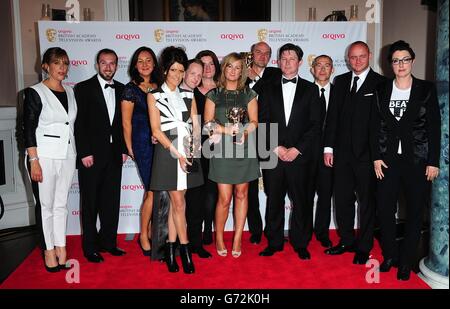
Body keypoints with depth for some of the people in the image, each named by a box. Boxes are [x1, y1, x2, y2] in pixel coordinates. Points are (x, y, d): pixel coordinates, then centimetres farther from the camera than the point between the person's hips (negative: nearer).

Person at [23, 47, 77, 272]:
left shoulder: (70, 92, 11)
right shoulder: (35, 92, -5)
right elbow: (28, 129, -8)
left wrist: (79, 153, 12)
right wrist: (34, 161, -14)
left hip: (67, 156, 5)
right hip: (44, 156, -5)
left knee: (61, 203, 10)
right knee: (45, 205, 4)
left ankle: (61, 249, 18)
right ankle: (49, 251, 15)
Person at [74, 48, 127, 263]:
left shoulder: (121, 90, 10)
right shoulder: (84, 88, -4)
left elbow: (123, 122, 12)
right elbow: (79, 123, -8)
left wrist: (123, 149, 5)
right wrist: (84, 153, -13)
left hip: (114, 155, 4)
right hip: (91, 155, -4)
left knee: (112, 201, 10)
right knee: (90, 202, 5)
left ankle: (108, 242, 24)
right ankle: (90, 247, 16)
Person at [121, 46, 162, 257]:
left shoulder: (159, 86, 10)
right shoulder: (131, 89, -4)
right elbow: (126, 123, -2)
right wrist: (130, 149, 1)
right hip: (143, 143, -5)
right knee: (152, 192, -5)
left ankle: (151, 231, 24)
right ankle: (143, 236, 12)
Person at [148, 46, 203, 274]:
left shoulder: (188, 95, 13)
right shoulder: (154, 96, 2)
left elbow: (195, 125, 11)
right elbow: (156, 130, -5)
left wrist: (194, 143, -9)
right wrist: (176, 152, -13)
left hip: (188, 151, 4)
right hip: (167, 152, -3)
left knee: (175, 201, 8)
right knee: (178, 202, -3)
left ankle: (171, 249, 16)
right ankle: (185, 249, 8)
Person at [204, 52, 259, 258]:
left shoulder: (249, 94, 9)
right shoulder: (214, 94, 8)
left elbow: (254, 121, 3)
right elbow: (208, 123, 1)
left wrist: (244, 132, -17)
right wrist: (226, 129, -15)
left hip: (244, 149, 1)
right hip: (222, 150, -1)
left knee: (241, 194, 6)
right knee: (224, 198, -3)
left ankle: (237, 238, 16)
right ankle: (219, 237, 16)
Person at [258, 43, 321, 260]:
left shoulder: (310, 89, 7)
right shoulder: (268, 90, 10)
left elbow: (315, 125, 1)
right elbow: (262, 124, 5)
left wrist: (297, 149, -8)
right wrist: (277, 148, -7)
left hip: (300, 156, -1)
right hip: (272, 155, 1)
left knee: (301, 201, 3)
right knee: (274, 200, 7)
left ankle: (300, 244, 17)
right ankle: (274, 242, 19)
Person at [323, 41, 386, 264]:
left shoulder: (381, 84, -3)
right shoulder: (340, 81, 11)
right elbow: (332, 115, 9)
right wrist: (329, 147, 4)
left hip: (367, 153, -4)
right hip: (342, 152, 4)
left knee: (367, 200, 7)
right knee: (342, 199, 11)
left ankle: (364, 247, 21)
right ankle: (346, 241, 27)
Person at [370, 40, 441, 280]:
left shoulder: (426, 89, 1)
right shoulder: (381, 90, 6)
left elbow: (434, 127, -1)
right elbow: (375, 126, 6)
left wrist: (433, 162, -6)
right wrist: (376, 157, -2)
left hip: (417, 161, -1)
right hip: (387, 160, 2)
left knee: (415, 213, 6)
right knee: (385, 209, 4)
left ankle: (406, 262, 21)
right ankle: (390, 255, 23)